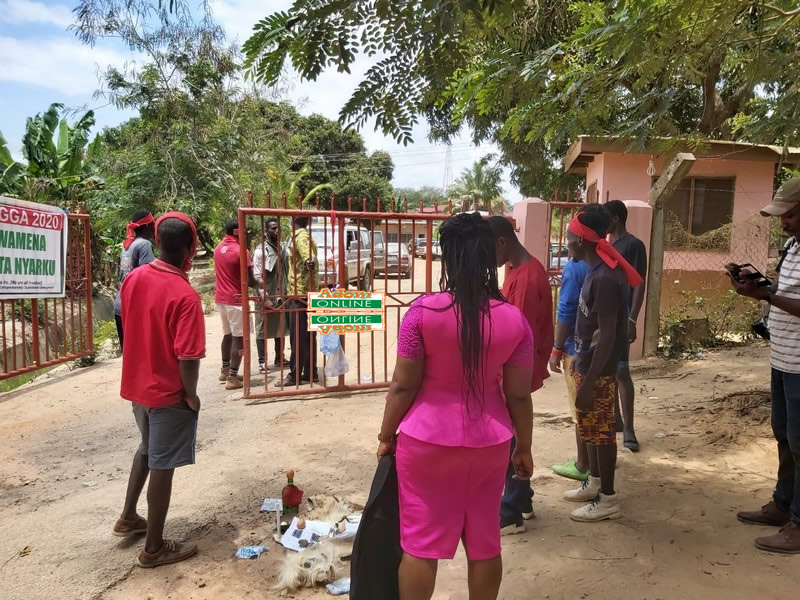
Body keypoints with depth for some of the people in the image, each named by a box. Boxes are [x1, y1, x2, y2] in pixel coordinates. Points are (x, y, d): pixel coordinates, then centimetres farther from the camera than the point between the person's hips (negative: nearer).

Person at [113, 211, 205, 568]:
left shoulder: (133, 278, -3)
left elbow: (132, 328, 8)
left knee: (147, 449, 28)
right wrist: (191, 395, -11)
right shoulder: (185, 296, -26)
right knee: (162, 465, 6)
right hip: (168, 392, -7)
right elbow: (187, 356, -26)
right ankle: (154, 548, 20)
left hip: (137, 384, 8)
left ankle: (128, 517, 42)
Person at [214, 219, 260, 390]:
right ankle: (232, 378, -3)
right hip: (236, 300, -8)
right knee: (239, 338, -3)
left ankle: (225, 370, 29)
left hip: (221, 298, 8)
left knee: (228, 334, 20)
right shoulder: (241, 251, -17)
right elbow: (249, 281, -16)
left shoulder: (219, 248, 8)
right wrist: (261, 285, 5)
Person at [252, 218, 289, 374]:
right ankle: (262, 361, 8)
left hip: (281, 295, 7)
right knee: (262, 330, 1)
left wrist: (287, 292, 9)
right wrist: (265, 295, -21)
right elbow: (257, 277, -14)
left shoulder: (283, 250, 11)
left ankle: (279, 358, 25)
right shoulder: (260, 251, -9)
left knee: (280, 328, 13)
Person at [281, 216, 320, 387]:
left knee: (298, 336, -4)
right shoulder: (303, 236, 17)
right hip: (305, 292, 10)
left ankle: (295, 375, 1)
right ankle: (310, 372, 17)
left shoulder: (300, 236, -14)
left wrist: (309, 262, -53)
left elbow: (307, 254, -35)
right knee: (308, 335, 11)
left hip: (300, 293, -10)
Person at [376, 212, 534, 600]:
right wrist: (523, 447, 10)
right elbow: (519, 395, -3)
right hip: (489, 443, 3)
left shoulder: (423, 312, -16)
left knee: (420, 541, 12)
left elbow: (403, 386, -11)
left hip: (427, 441, -2)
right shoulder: (515, 319, -8)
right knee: (484, 540, 18)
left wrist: (386, 435, 3)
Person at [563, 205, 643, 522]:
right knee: (590, 429, 20)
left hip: (599, 373, -9)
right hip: (588, 366, 9)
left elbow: (607, 336, -25)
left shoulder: (606, 278, -24)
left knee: (601, 432, 4)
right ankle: (594, 483, 36)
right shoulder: (596, 271, 6)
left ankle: (608, 498, 19)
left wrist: (589, 382, -22)